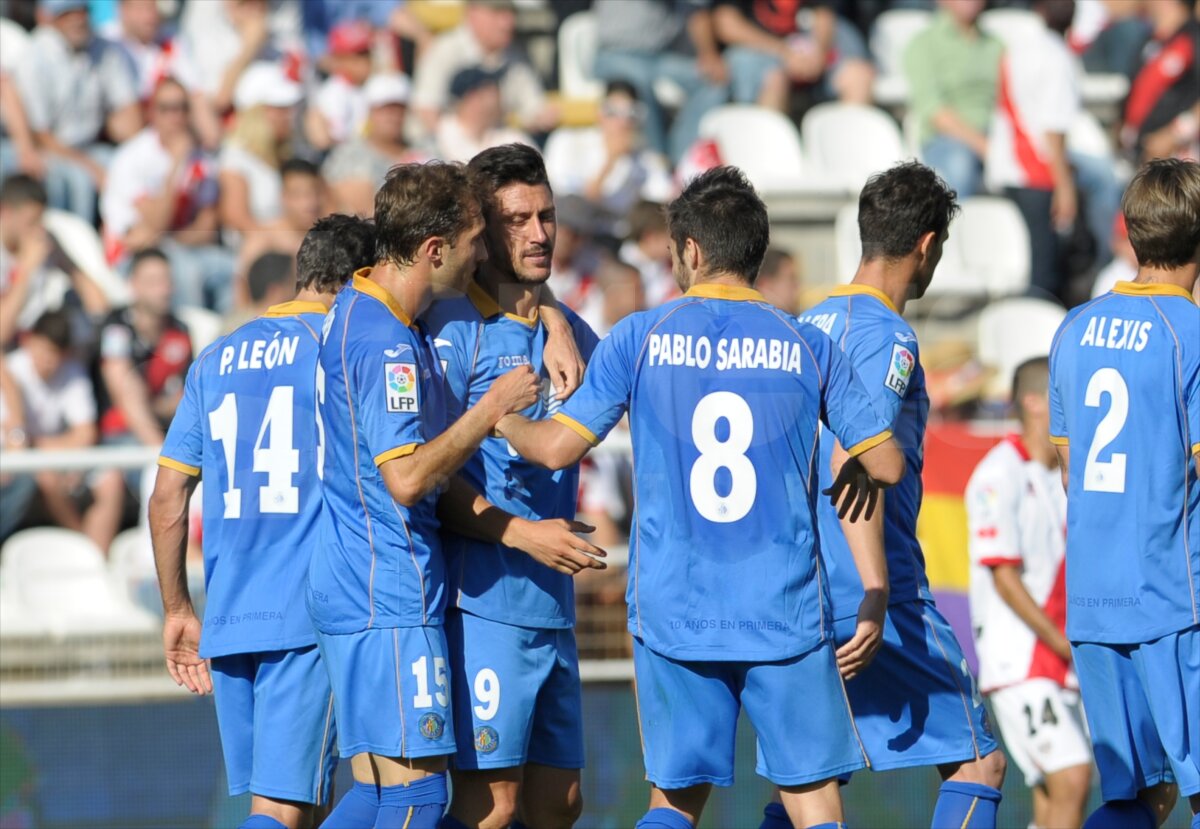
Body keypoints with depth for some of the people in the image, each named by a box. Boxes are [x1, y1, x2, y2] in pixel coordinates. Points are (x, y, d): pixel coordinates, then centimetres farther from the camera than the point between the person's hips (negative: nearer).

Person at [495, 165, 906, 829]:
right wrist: (845, 475, 27)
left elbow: (559, 447, 0)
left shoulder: (641, 338, 1)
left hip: (672, 612, 1)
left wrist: (501, 420, 20)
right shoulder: (807, 348, 3)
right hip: (783, 614, -1)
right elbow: (887, 464, 5)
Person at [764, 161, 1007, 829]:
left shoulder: (809, 327, 16)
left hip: (800, 597, 9)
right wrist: (876, 596, -27)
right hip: (879, 601, -9)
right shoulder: (887, 335, -10)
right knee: (979, 762, -3)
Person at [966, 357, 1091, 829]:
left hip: (1062, 666, 8)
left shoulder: (1063, 479, 15)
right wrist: (1066, 644, -16)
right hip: (1018, 661, -8)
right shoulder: (1000, 475, -9)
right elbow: (1003, 576, -14)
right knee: (1071, 779, -20)